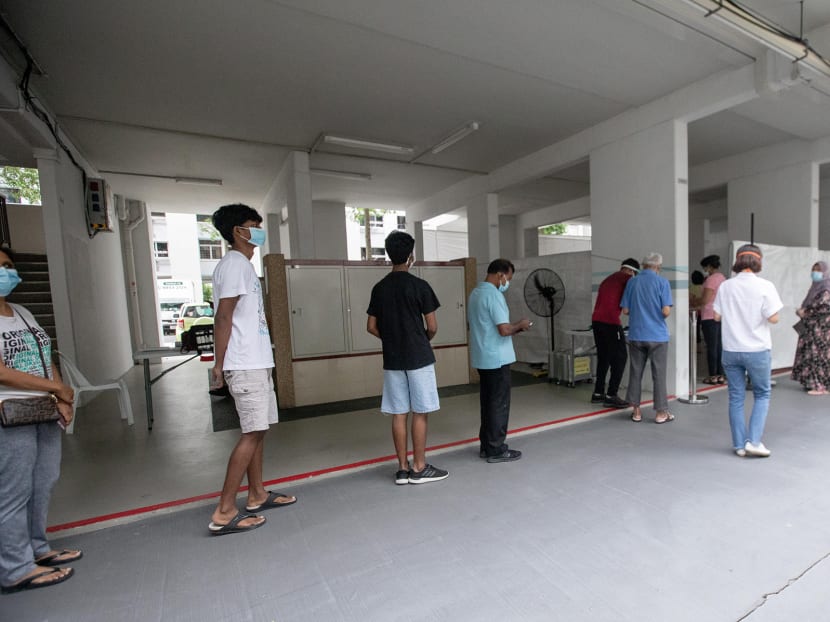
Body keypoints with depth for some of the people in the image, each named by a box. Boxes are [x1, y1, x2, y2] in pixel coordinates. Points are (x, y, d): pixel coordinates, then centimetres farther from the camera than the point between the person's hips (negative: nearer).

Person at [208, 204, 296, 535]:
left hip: (257, 362, 10)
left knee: (258, 430, 14)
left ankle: (257, 495, 26)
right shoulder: (234, 264, -12)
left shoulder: (243, 265, 18)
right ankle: (224, 512, 3)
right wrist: (219, 364, -18)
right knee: (252, 433, -7)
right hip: (245, 365, -10)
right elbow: (223, 317, -17)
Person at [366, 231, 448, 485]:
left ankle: (403, 468, 17)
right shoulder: (420, 285, -10)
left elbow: (372, 327, 7)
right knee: (420, 413, 4)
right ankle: (419, 468, 13)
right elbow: (432, 327, -8)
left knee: (398, 414, 8)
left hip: (392, 360, 5)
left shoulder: (379, 288, 5)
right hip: (419, 358, -5)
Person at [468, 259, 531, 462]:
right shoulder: (493, 295, -17)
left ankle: (486, 445, 23)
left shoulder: (476, 293, 12)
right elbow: (504, 330, -24)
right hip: (497, 358, -9)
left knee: (487, 402, 15)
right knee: (499, 404, 1)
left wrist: (514, 328, 13)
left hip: (482, 357, 9)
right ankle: (496, 450, 11)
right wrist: (520, 325, -4)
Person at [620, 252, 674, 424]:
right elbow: (666, 311, -13)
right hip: (657, 335, -2)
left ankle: (636, 411, 15)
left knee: (636, 373, 10)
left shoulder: (632, 282, 2)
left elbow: (625, 310, 2)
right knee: (659, 374, 6)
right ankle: (661, 412, 14)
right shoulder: (662, 282, -6)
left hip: (636, 335, 3)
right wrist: (656, 313, 8)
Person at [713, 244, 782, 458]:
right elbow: (773, 318, -11)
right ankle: (754, 441, 8)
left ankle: (739, 445, 16)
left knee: (736, 397, 10)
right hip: (757, 350, -2)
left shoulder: (725, 286, -1)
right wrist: (759, 313, 8)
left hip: (731, 350, 2)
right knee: (762, 395, 15)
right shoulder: (765, 286, -9)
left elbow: (717, 316, 2)